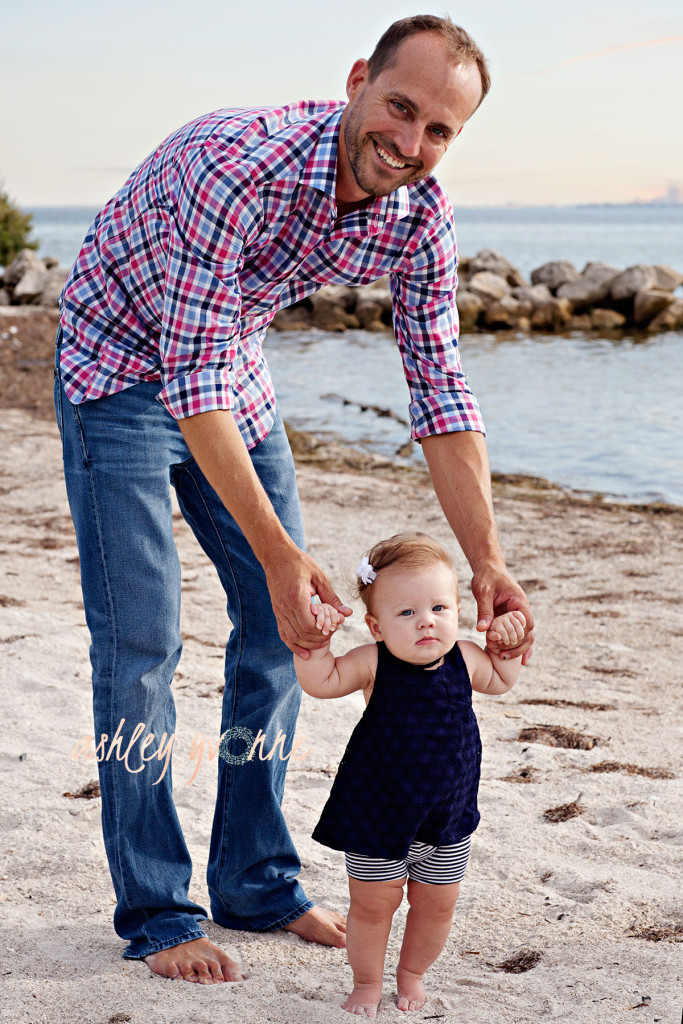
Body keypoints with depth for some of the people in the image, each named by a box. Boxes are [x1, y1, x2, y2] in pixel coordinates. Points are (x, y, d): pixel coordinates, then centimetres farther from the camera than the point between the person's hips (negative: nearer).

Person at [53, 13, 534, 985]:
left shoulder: (420, 216, -15)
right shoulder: (235, 164, -35)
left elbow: (439, 387, -8)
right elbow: (192, 381, -36)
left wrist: (487, 560, -16)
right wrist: (278, 552, -39)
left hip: (233, 369, 7)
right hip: (122, 368, -6)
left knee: (282, 623, 5)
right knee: (141, 641, -8)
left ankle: (256, 879, 18)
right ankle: (155, 912, 3)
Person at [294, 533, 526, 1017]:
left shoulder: (465, 659, -7)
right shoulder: (373, 663, -17)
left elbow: (500, 681, 13)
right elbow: (321, 681, -20)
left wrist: (507, 645, -4)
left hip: (447, 820, 3)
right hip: (378, 817, -3)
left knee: (436, 906, 15)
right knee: (372, 905, 9)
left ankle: (412, 974, 40)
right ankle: (367, 982, 32)